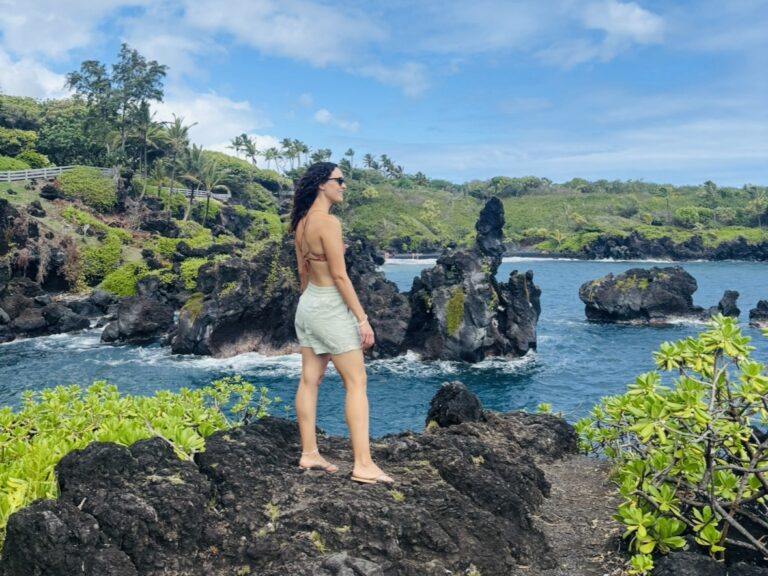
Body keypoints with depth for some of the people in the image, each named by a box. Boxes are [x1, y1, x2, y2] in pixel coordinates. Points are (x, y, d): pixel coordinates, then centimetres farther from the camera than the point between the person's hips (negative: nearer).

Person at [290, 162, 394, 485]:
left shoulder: (301, 223, 9)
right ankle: (363, 464, -4)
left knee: (310, 380, 10)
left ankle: (309, 454, 17)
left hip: (308, 304, 9)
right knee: (357, 383, -4)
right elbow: (339, 275, -20)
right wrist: (362, 318, -16)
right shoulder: (329, 222, -18)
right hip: (331, 308, -9)